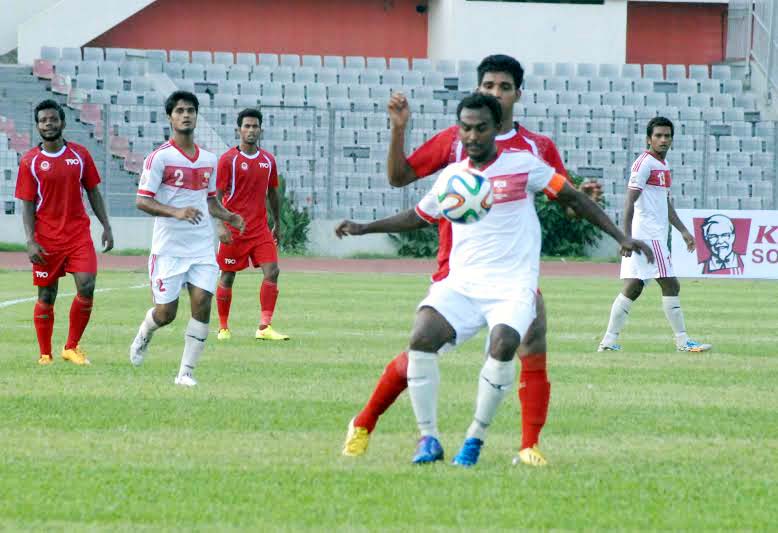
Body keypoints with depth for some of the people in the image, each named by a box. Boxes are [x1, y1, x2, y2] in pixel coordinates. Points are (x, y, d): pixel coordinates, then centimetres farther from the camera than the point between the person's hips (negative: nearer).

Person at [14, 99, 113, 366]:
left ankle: (72, 347, 2)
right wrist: (30, 241, -12)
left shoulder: (80, 155, 5)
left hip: (79, 233, 1)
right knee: (46, 297, 4)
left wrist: (106, 227, 6)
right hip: (46, 239, -1)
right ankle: (45, 354, 16)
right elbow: (27, 205, -2)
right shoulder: (30, 161, -1)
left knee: (86, 288, -13)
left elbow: (93, 193, 12)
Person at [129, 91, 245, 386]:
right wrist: (175, 212, -27)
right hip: (169, 248, -4)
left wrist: (229, 217, 3)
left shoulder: (209, 160, 11)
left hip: (202, 247, 4)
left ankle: (186, 372, -3)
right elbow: (142, 200, -12)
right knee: (166, 312, -1)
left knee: (202, 304, -11)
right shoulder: (159, 157, -7)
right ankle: (144, 334, 36)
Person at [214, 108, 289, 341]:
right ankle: (223, 328, 17)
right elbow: (217, 195, -8)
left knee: (272, 272, -11)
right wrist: (220, 225, -19)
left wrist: (277, 224, 22)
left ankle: (265, 327, -12)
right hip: (234, 230, -4)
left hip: (261, 229, 4)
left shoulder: (268, 160, 8)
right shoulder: (228, 159, -6)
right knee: (227, 276, 4)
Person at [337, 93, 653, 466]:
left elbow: (573, 199, 7)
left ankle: (476, 438, -13)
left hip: (512, 286, -3)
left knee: (503, 344, -32)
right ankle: (428, 438, -12)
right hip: (461, 284, 3)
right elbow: (417, 217, 28)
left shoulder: (522, 165, 2)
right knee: (422, 337, -24)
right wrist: (364, 228, 20)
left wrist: (620, 237, 3)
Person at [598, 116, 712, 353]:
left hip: (657, 234, 9)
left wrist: (683, 231, 26)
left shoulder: (664, 165, 19)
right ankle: (682, 341, -2)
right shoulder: (644, 163, -10)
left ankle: (609, 341, 4)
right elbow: (630, 201, -16)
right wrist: (627, 236, -23)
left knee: (632, 288, 6)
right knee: (671, 285, -7)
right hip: (648, 236, -9)